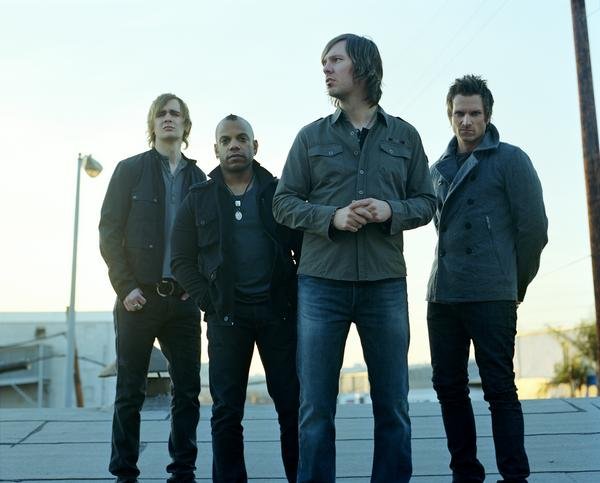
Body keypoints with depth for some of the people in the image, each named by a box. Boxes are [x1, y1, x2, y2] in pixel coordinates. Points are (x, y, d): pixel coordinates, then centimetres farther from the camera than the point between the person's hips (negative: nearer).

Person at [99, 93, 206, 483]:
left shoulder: (198, 178, 11)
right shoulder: (130, 170, 4)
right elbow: (109, 232, -1)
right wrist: (126, 287, -10)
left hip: (183, 300, 3)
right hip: (139, 297, -2)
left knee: (188, 390, 4)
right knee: (131, 391, 2)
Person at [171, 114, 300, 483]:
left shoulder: (279, 192, 7)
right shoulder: (199, 199, 8)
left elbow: (305, 248, 5)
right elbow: (182, 260, 7)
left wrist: (296, 299, -5)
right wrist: (209, 301, -4)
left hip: (279, 313, 0)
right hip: (227, 316, 1)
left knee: (292, 405, 3)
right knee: (227, 412, 3)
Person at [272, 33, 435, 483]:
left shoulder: (404, 135, 8)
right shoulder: (312, 136, 7)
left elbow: (426, 202, 8)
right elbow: (284, 203, 4)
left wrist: (390, 210, -13)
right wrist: (331, 217, -13)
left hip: (385, 284, 1)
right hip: (321, 283, 0)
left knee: (393, 404, 7)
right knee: (316, 407, 4)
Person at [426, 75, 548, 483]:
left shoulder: (510, 160, 0)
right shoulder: (439, 169, 16)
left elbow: (534, 227, -2)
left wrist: (516, 284, 3)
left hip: (491, 297, -6)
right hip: (442, 296, 6)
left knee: (500, 389, -3)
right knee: (449, 387, 8)